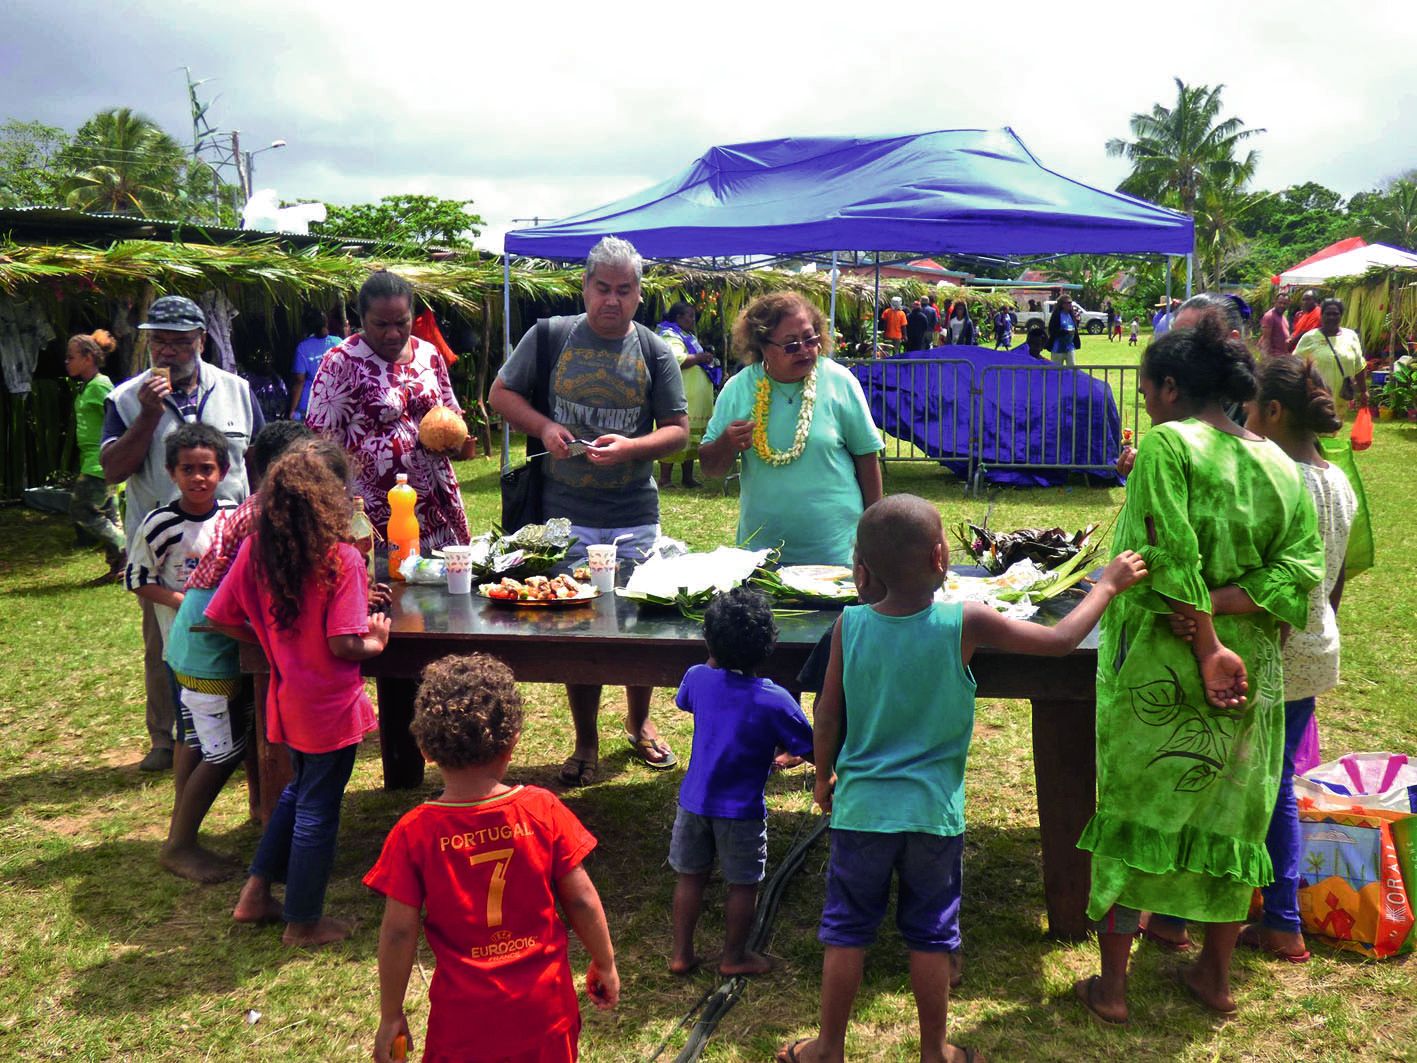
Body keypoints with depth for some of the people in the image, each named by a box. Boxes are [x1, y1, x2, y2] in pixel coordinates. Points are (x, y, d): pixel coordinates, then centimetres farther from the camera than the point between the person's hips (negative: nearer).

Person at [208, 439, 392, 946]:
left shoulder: (255, 550, -4)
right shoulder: (340, 559, -22)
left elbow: (221, 618, 2)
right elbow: (344, 644, -25)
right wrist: (377, 640, -5)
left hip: (285, 699, 6)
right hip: (330, 708, -6)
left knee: (299, 790, 28)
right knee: (317, 810, 9)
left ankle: (256, 894, 32)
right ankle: (303, 922, 24)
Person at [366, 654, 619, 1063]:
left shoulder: (413, 833, -15)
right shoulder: (544, 810, -12)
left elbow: (399, 932, -11)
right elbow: (582, 901, -6)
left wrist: (390, 1017, 1)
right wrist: (605, 964, 9)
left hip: (465, 1017, -1)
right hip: (544, 1006, 2)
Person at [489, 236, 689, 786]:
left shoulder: (655, 352, 3)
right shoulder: (551, 336, 2)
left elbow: (678, 431, 2)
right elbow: (501, 394, 7)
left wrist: (630, 446, -16)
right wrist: (544, 427, -10)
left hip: (635, 519, 1)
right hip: (565, 518, 0)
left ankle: (640, 724, 34)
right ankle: (585, 741, 22)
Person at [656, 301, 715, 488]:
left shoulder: (689, 337, 24)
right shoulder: (670, 336, -8)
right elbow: (675, 360, -25)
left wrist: (706, 359, 16)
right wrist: (699, 358, -19)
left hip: (694, 400, 10)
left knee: (691, 437, 10)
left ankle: (688, 477, 15)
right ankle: (665, 478, -10)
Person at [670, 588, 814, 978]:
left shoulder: (698, 678, -10)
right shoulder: (775, 700, -20)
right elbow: (811, 751, -12)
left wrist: (715, 659, 14)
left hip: (694, 799, 4)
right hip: (740, 809, -4)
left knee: (690, 876, 19)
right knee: (743, 885, 15)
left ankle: (681, 953, 29)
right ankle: (734, 957, 30)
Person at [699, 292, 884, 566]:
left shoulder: (839, 382, -5)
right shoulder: (738, 389, -2)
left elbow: (866, 457, 2)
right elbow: (710, 467, 3)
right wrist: (727, 444, -19)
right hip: (760, 545, 1)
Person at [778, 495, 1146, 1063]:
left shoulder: (850, 624, -10)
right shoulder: (965, 622, -16)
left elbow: (826, 717, -3)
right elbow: (1060, 640, -6)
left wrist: (824, 778, 14)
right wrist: (1107, 583, 8)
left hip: (861, 806, 1)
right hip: (933, 810, -1)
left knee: (846, 930, 15)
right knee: (931, 934, 16)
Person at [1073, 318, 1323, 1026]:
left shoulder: (1167, 444, -14)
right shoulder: (1281, 466, 3)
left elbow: (1169, 561, -23)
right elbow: (1299, 574, -4)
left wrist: (1205, 647, -18)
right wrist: (1218, 608, -12)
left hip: (1160, 672, -5)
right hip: (1251, 673, 5)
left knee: (1132, 814, 9)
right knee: (1229, 817, 18)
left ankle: (1110, 985, 19)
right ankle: (1216, 975, 34)